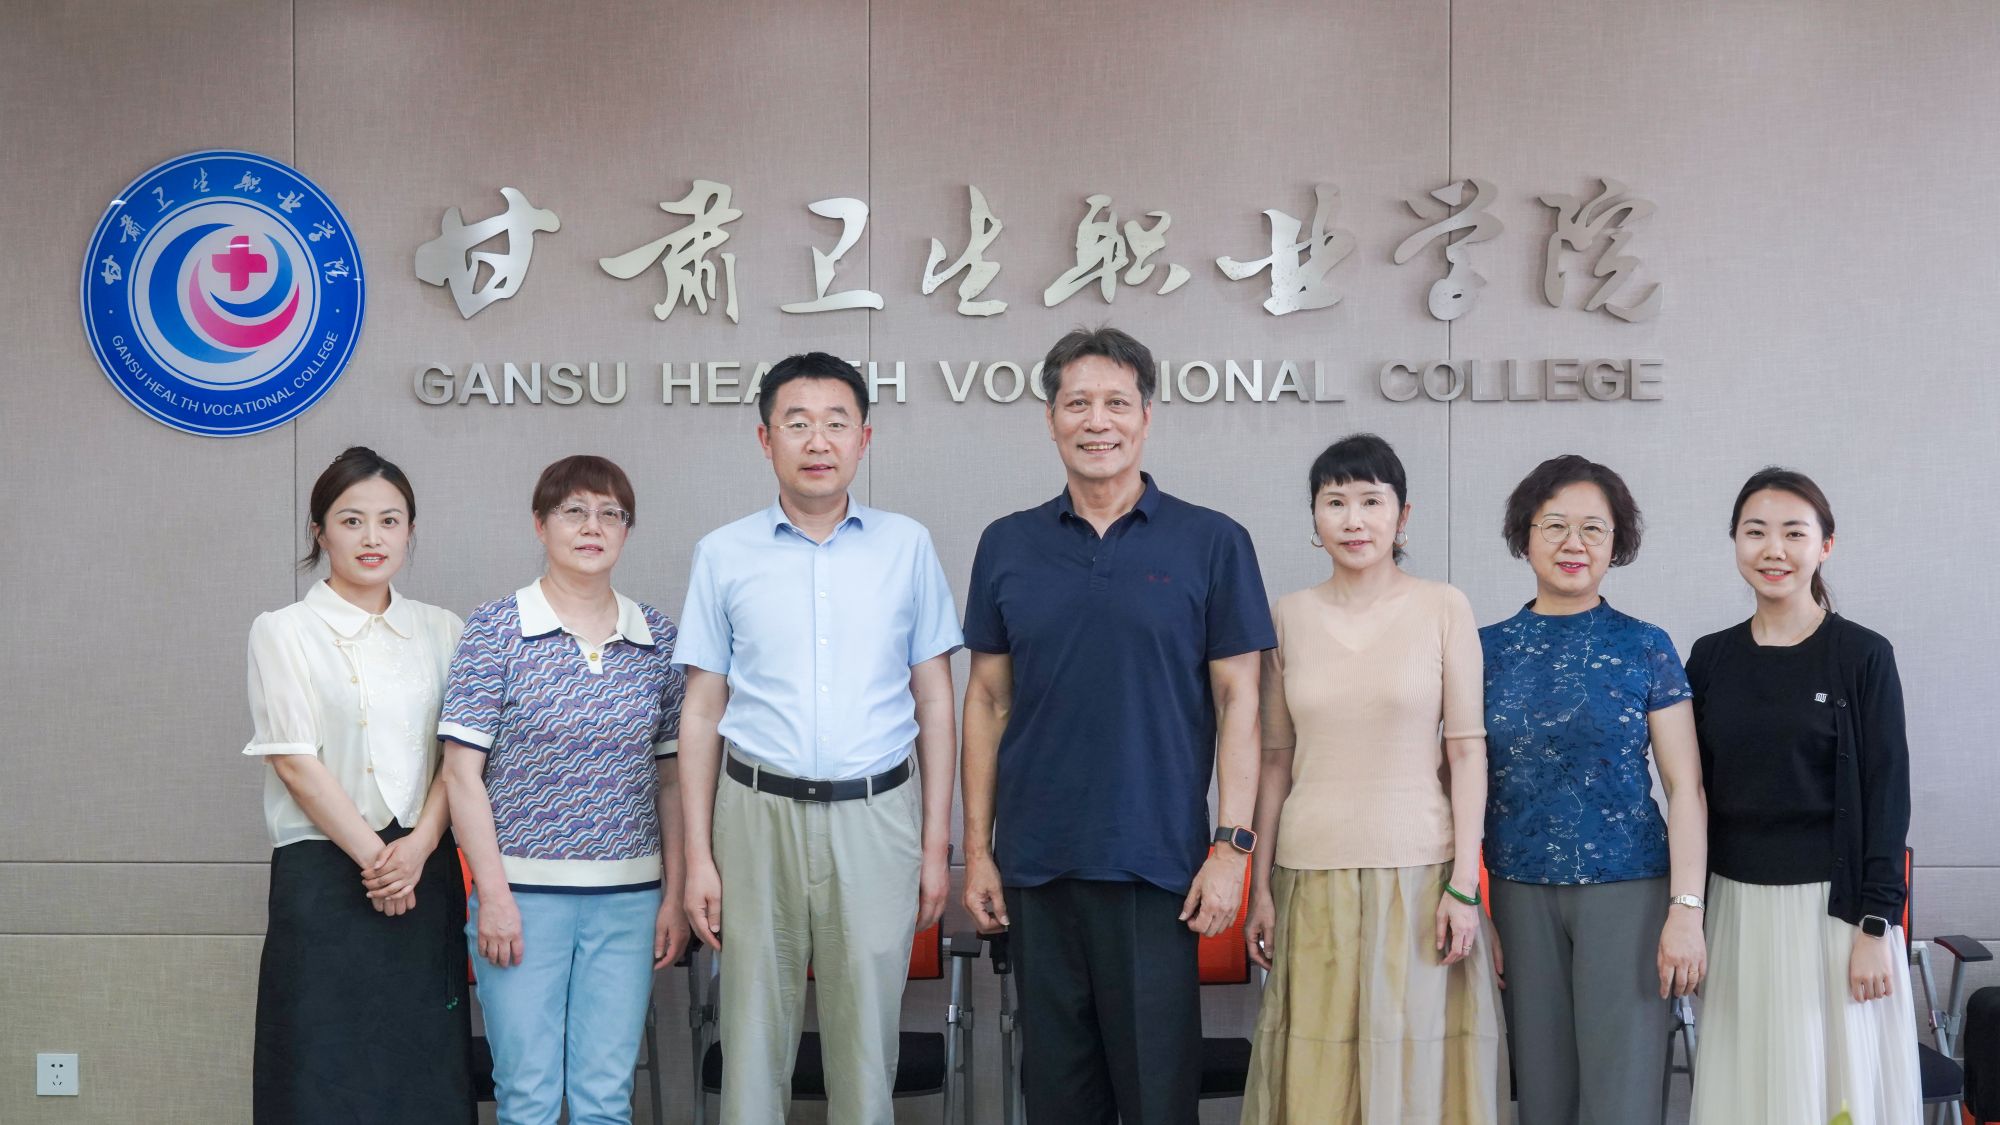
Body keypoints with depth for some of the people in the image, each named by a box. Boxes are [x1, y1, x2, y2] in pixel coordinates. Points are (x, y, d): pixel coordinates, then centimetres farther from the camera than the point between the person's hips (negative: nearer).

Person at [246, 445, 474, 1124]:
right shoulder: (284, 632, 1)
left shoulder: (440, 632, 11)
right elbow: (295, 762, -6)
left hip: (424, 871, 3)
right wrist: (372, 855, -11)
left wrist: (417, 847, -11)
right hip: (324, 873, -3)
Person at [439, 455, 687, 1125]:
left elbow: (669, 778, 10)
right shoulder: (496, 630, -3)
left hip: (628, 895, 3)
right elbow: (462, 772, -4)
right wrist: (493, 895, -9)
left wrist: (675, 894, 6)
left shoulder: (657, 638, 7)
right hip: (523, 892, -3)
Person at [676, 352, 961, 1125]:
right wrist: (698, 855, 1)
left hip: (875, 813, 0)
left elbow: (935, 703, 7)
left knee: (867, 1039, 5)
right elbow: (702, 714, 6)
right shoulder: (724, 555, 4)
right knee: (753, 1036, 5)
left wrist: (936, 844, 3)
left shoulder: (907, 546, 6)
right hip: (760, 810, 0)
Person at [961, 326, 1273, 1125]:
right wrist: (977, 847, 5)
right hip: (1036, 863, 3)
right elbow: (987, 700, 9)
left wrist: (1232, 846, -8)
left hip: (1157, 863, -3)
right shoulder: (1008, 546, 7)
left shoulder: (1211, 543, -1)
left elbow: (1237, 701, -1)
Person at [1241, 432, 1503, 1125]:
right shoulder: (1290, 616, 6)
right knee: (1317, 1069, 4)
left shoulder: (1444, 608, 0)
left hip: (1416, 867, -2)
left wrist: (1464, 884, -6)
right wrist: (1261, 887, 8)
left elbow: (1467, 750, -1)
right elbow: (1276, 759, 9)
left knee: (1416, 1062, 2)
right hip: (1312, 873, 2)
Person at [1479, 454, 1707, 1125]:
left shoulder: (1646, 648, 1)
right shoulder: (1487, 650, 5)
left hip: (1627, 890, -2)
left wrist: (1686, 911, -9)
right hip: (1521, 895, 2)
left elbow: (1685, 786, -1)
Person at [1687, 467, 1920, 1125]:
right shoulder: (1711, 658, 7)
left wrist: (1875, 926, -11)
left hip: (1832, 903, -3)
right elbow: (1697, 792, 10)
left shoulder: (1863, 657, -3)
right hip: (1735, 905, 3)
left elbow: (1886, 795, -5)